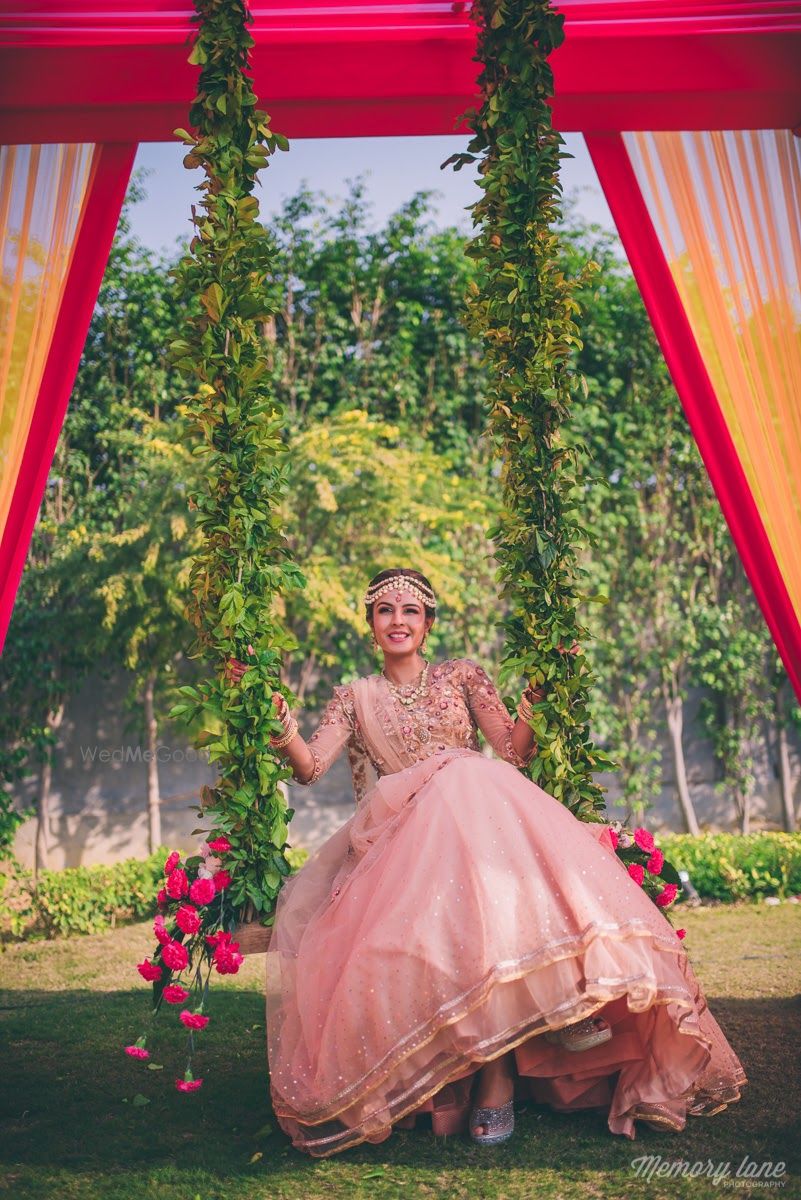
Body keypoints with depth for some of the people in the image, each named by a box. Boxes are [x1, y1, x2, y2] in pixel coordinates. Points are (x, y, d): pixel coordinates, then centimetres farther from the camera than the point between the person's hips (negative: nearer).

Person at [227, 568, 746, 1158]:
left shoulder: (462, 676, 16)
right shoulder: (356, 698, 17)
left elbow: (513, 754, 6)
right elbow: (310, 767, 2)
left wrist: (530, 705, -11)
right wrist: (281, 725, -17)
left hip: (479, 815, 1)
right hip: (401, 840, -1)